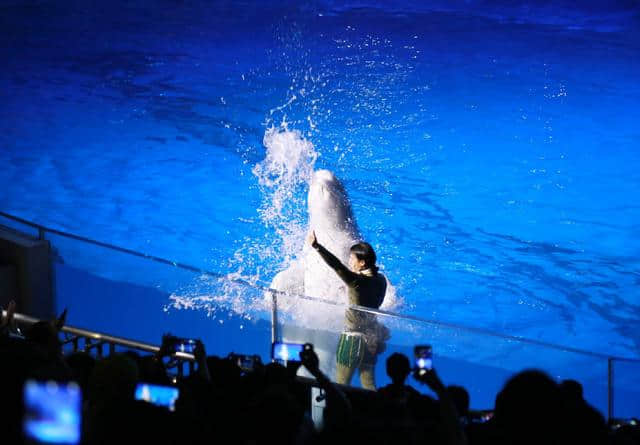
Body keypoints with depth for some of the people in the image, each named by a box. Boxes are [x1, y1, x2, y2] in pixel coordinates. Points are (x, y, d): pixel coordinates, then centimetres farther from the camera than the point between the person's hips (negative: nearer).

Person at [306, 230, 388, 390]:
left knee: (341, 384, 2)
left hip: (353, 337, -7)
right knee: (368, 384, 14)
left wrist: (316, 246, -40)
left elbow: (337, 265, -33)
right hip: (372, 339, 7)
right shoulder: (380, 280, 2)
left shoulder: (357, 281, -20)